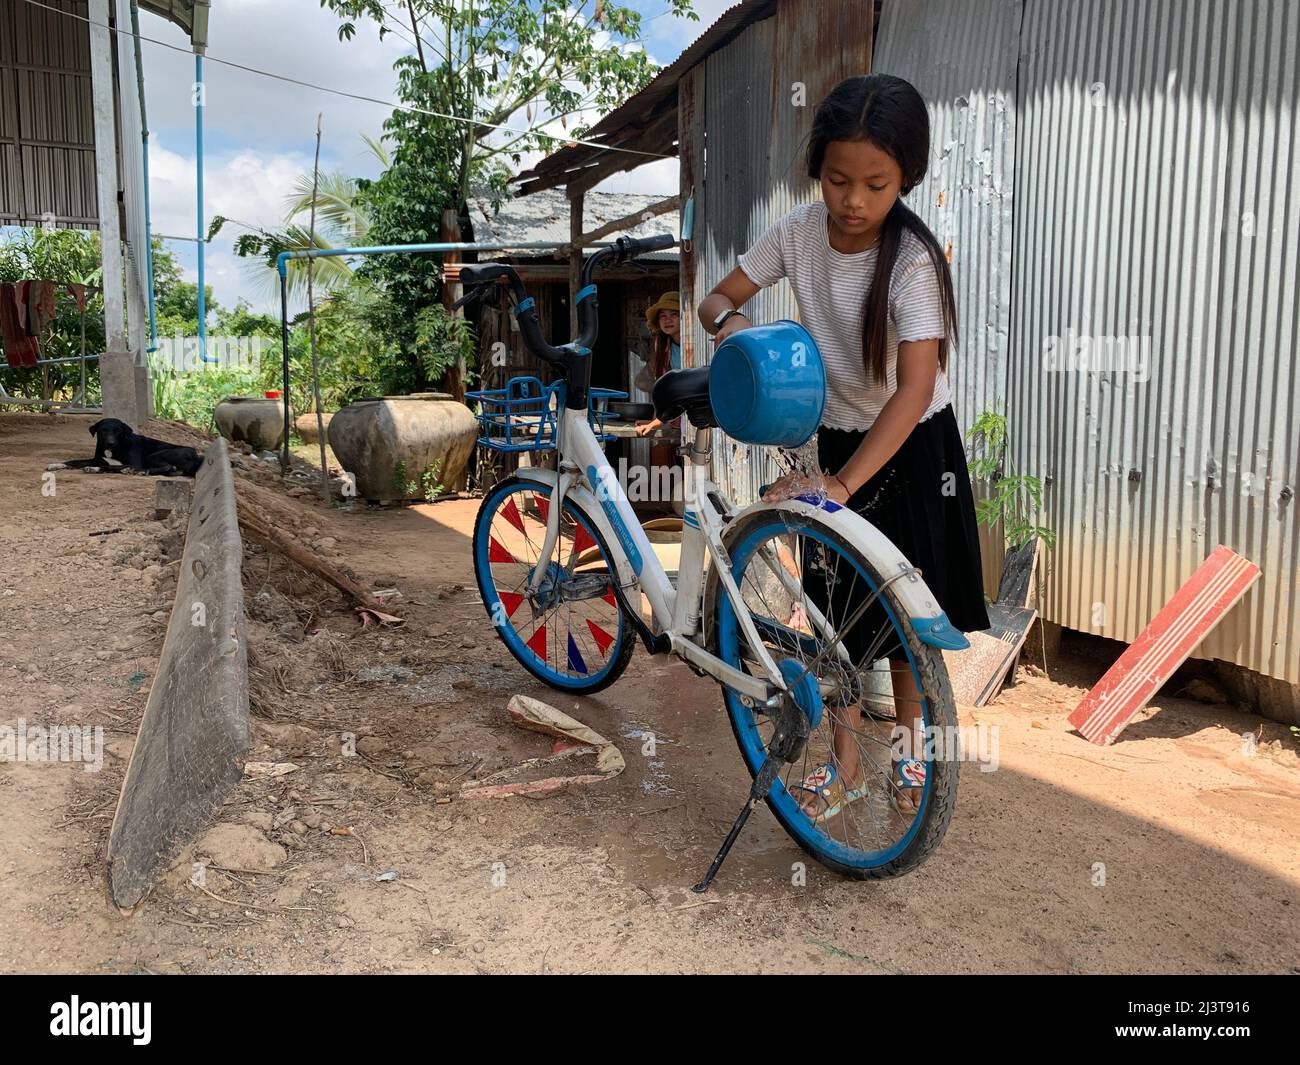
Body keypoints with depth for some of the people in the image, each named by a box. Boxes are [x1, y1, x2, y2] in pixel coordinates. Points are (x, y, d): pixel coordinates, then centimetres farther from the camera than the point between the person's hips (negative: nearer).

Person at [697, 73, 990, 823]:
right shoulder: (800, 231, -12)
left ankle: (910, 751, 31)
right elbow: (717, 298, -3)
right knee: (834, 606, 4)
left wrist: (840, 485, -44)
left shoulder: (913, 259, -26)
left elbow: (916, 387, -35)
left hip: (913, 446, -3)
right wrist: (731, 321, -28)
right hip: (839, 438, 4)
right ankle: (846, 765, 19)